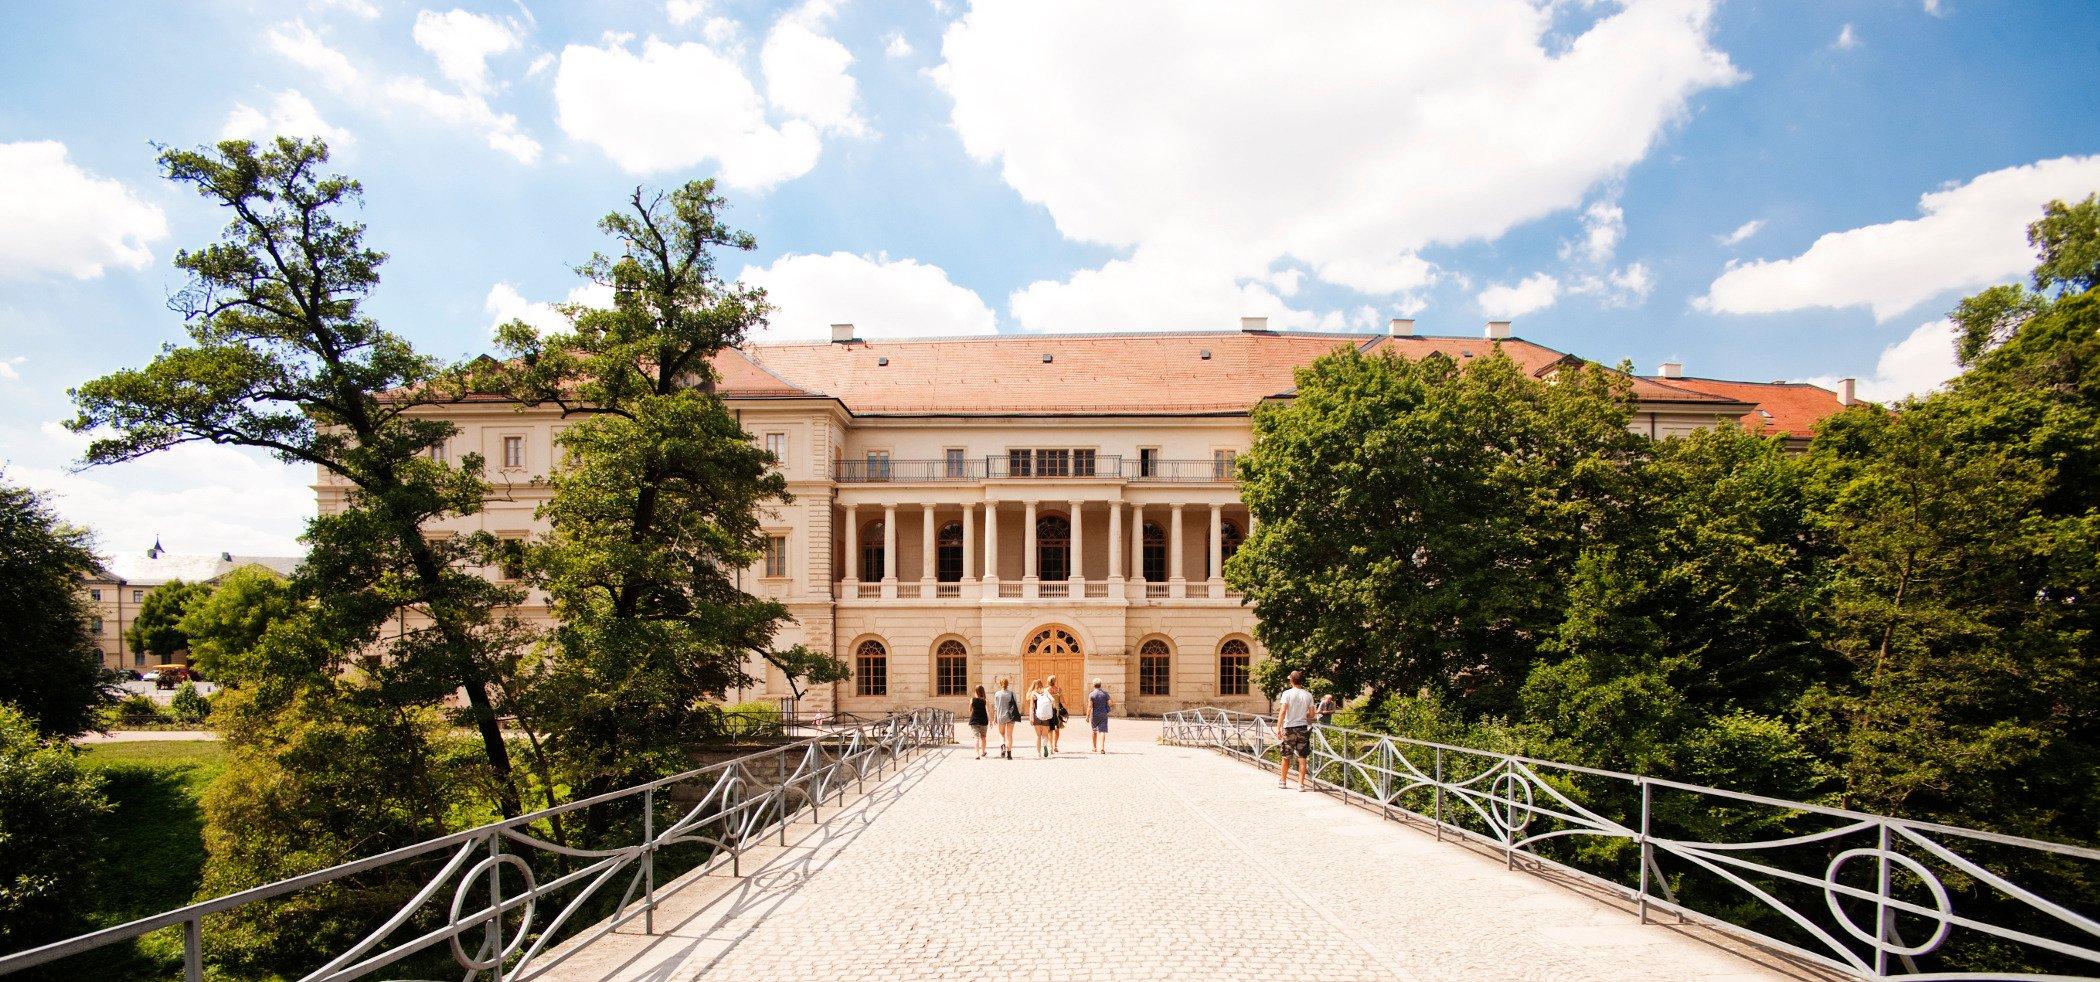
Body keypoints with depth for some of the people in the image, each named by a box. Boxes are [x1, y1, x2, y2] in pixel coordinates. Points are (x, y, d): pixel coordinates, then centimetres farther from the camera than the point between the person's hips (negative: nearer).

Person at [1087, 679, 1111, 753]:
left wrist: (1087, 716, -9)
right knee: (1102, 731, -2)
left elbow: (1090, 706, -13)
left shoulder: (1091, 694, -9)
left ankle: (1094, 747, 28)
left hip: (1094, 715, -1)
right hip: (1103, 714, 1)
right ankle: (1102, 748, -16)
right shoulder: (1105, 693, -2)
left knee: (1094, 730, 17)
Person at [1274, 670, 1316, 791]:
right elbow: (1311, 714, 3)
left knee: (1286, 757, 12)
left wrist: (1278, 728, -14)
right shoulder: (1308, 695, 0)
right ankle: (1301, 784, 4)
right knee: (1302, 757, 5)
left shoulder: (1287, 693, -9)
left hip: (1289, 728, -2)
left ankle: (1283, 781, 24)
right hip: (1303, 728, 2)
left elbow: (1282, 711, -16)